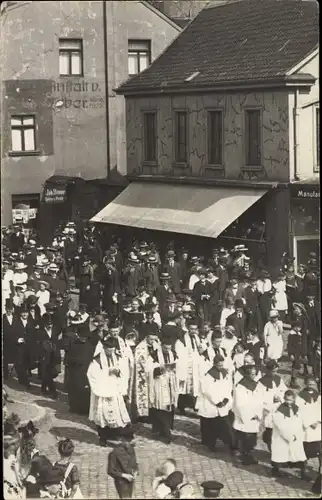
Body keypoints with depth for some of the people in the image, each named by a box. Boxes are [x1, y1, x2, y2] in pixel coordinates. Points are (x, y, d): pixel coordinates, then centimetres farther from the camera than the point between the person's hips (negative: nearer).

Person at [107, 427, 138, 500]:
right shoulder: (115, 453, -20)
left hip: (130, 481, 7)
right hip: (121, 482, -7)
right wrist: (124, 475, -21)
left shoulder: (131, 449, 0)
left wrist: (135, 472, -6)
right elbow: (111, 471, -16)